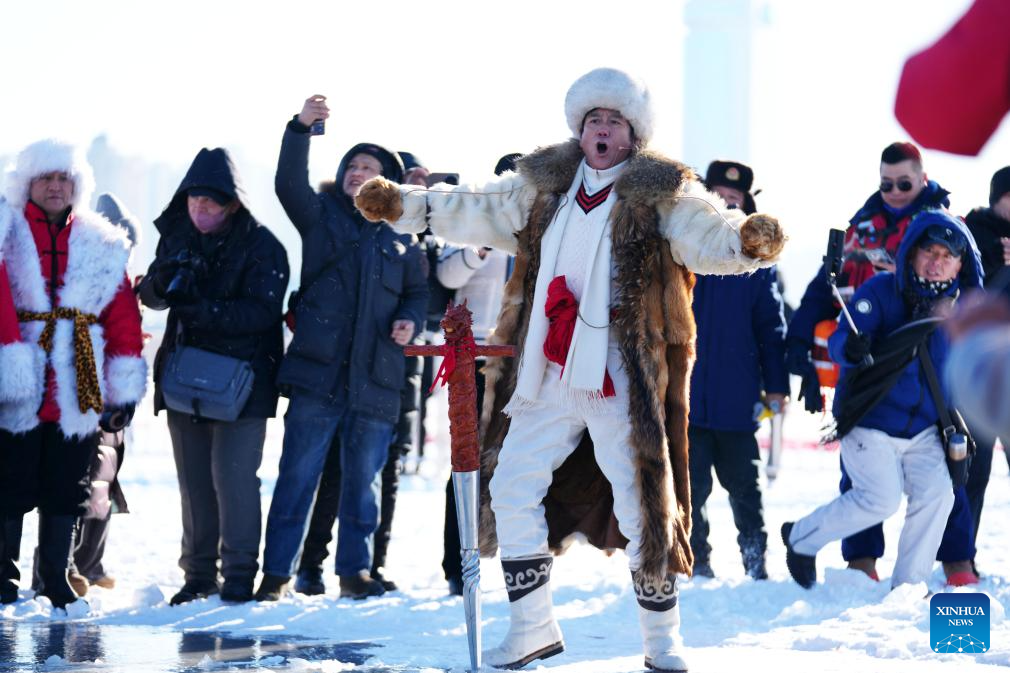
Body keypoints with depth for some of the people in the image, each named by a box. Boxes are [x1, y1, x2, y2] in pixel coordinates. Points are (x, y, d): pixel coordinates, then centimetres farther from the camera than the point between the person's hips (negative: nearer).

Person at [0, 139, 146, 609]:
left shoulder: (102, 247, 10)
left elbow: (123, 318, 9)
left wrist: (124, 390, 4)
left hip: (78, 393, 3)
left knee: (65, 493, 8)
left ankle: (55, 582, 18)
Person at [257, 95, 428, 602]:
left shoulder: (401, 237, 14)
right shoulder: (321, 215, 9)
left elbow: (418, 290, 23)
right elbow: (289, 184, -8)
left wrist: (411, 320, 0)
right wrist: (301, 128, -22)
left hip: (375, 380, 2)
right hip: (318, 372, -2)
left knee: (364, 480, 8)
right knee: (297, 474, -4)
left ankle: (355, 570, 20)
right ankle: (276, 573, 0)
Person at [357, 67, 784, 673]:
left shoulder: (660, 193, -3)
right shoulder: (544, 186, 12)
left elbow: (705, 233, -17)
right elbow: (478, 211, 22)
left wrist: (749, 241, -38)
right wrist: (405, 205, 19)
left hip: (623, 381, -5)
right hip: (548, 375, 5)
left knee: (643, 504, -4)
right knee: (511, 488, 6)